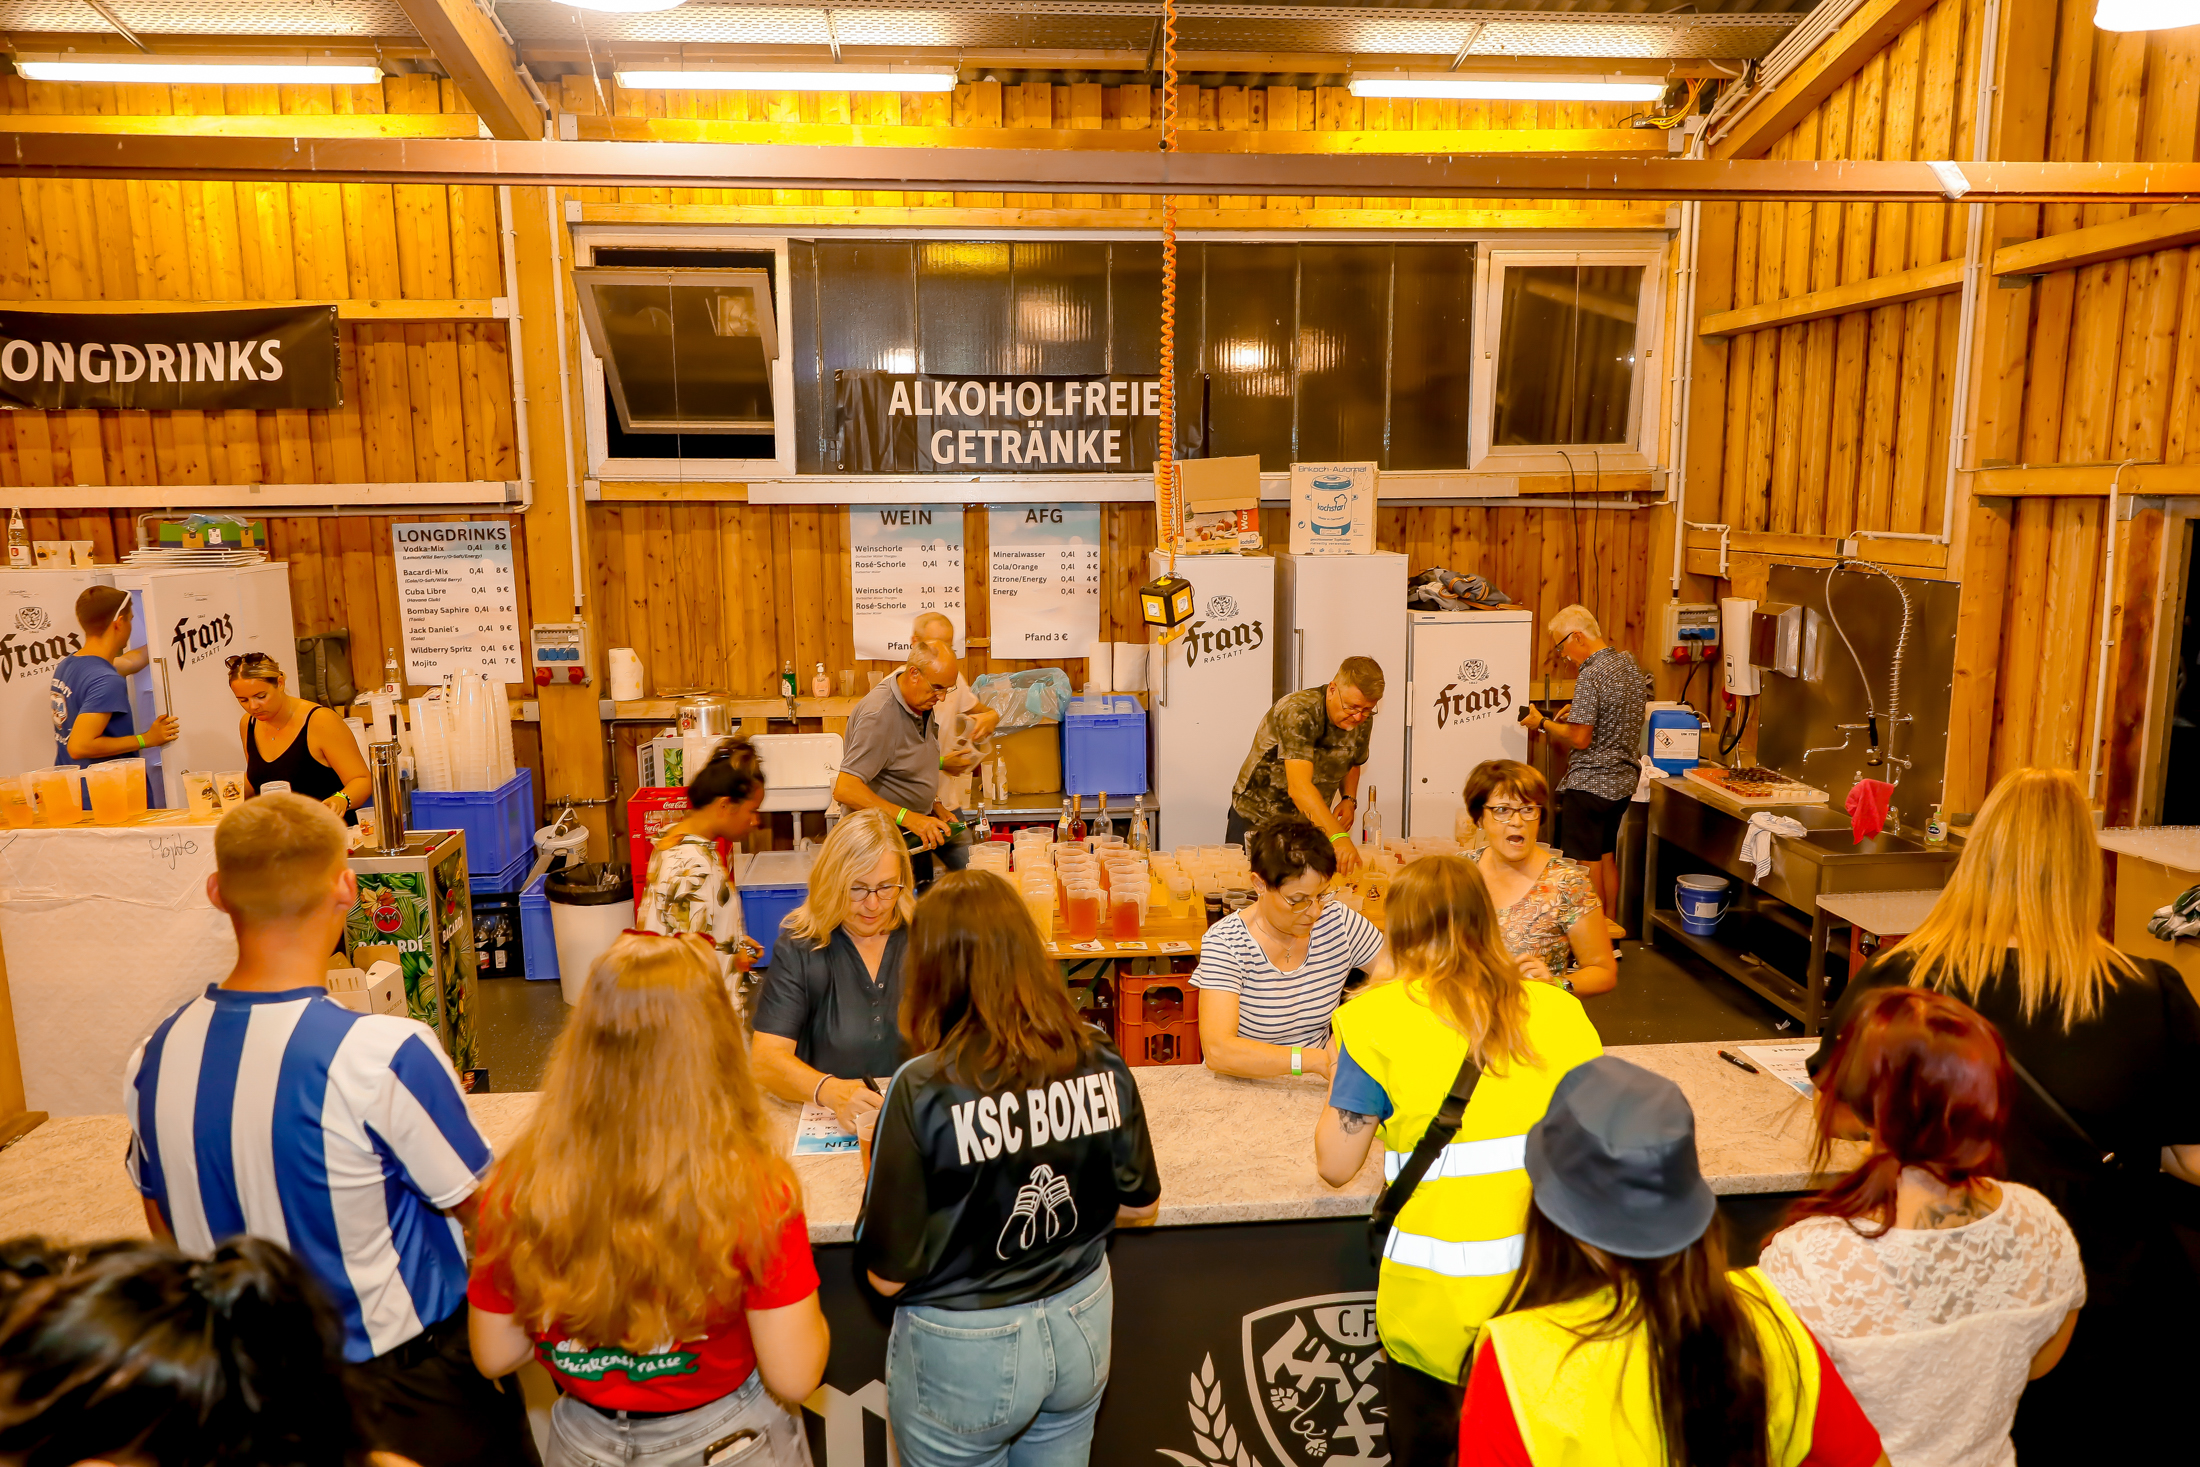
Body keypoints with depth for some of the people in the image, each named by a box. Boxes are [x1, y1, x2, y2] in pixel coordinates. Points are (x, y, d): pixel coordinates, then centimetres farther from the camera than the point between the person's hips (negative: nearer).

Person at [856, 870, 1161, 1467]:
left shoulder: (923, 1089, -25)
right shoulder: (1101, 1063, -12)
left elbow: (889, 1274, -18)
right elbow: (1140, 1203, 2)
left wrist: (875, 1171, -2)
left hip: (964, 1356, -3)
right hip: (1083, 1327, 4)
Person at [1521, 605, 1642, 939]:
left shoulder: (1590, 676, -22)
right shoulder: (1628, 663, 6)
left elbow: (1580, 738, -23)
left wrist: (1543, 723, -10)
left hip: (1590, 783, -9)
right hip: (1624, 777, 9)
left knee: (1585, 863, 2)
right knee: (1605, 855, 20)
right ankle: (1611, 923, 30)